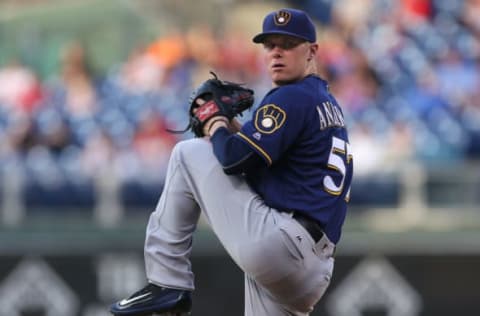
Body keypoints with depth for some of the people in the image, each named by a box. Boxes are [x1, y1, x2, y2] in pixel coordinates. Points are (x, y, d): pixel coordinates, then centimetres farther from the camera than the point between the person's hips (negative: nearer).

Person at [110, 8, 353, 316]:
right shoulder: (327, 102, 24)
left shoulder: (291, 97, -7)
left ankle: (168, 282, 3)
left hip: (271, 247, -10)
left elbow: (234, 158, -16)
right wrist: (231, 126, 16)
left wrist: (216, 127, 6)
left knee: (189, 152, 3)